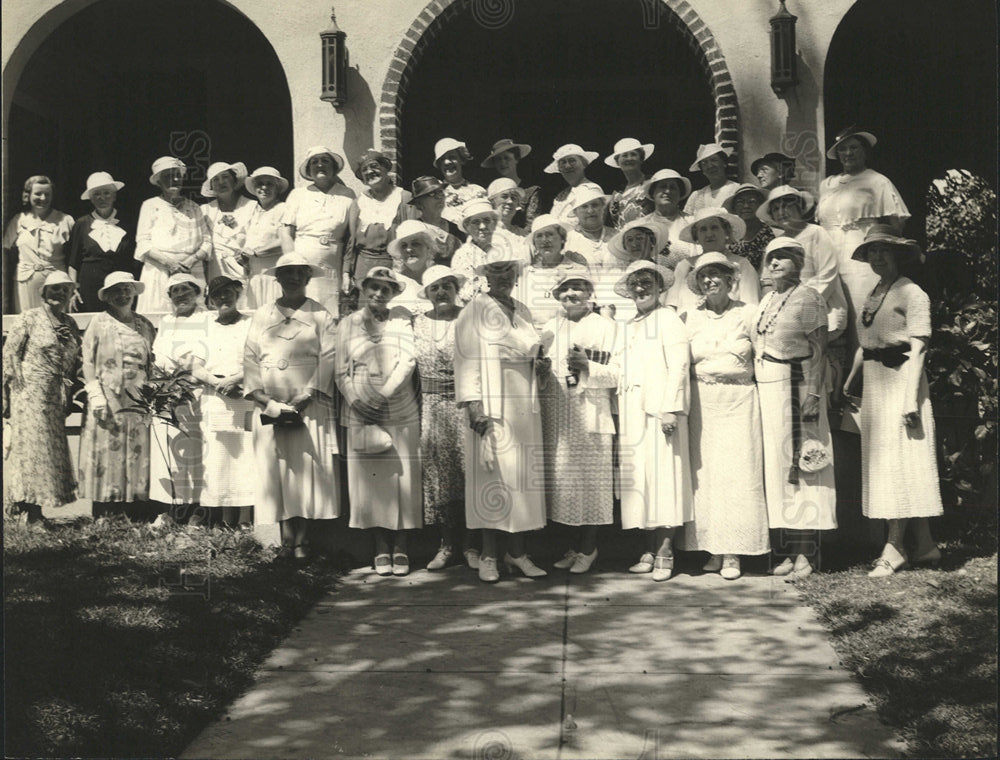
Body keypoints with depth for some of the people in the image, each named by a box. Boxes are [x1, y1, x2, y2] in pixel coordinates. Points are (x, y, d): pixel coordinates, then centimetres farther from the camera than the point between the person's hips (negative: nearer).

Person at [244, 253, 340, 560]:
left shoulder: (321, 316, 7)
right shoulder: (261, 316, 14)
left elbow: (327, 360, -3)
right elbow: (250, 359, 8)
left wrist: (302, 399, -12)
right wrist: (266, 401, -7)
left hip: (310, 408, -2)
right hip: (270, 409, 2)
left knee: (307, 471, -6)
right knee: (276, 473, -1)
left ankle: (301, 541, -1)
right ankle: (287, 539, 3)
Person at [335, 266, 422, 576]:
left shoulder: (402, 321, 7)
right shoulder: (348, 324, 9)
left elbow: (408, 361, -4)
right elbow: (341, 372, 6)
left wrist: (383, 394, -14)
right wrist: (358, 402, -8)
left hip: (401, 414, 0)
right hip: (362, 416, 0)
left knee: (403, 481, 0)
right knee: (372, 481, 1)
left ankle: (401, 548, 8)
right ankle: (381, 548, 10)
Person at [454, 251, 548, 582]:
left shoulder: (523, 311, 17)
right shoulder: (474, 311, -1)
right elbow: (467, 359, -7)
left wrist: (540, 364, 2)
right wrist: (473, 405, -16)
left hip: (524, 406, 6)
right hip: (491, 404, -5)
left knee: (522, 475, 4)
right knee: (492, 474, -5)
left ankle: (518, 552, 11)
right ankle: (489, 557, 2)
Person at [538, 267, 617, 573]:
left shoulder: (604, 327, 4)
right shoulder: (550, 328, 16)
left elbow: (617, 374, -3)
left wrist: (588, 365, -18)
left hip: (590, 413, -4)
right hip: (556, 416, 4)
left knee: (590, 480, -4)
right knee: (563, 480, 3)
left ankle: (587, 548, 7)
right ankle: (577, 545, 14)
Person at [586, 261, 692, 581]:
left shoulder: (668, 319, 2)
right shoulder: (625, 328, 23)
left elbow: (678, 367, -7)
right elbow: (614, 372, 19)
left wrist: (669, 409, -15)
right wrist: (587, 366, 2)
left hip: (659, 411, -6)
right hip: (631, 416, 7)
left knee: (662, 477, -8)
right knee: (638, 480, 4)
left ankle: (665, 554, -5)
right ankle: (649, 551, 10)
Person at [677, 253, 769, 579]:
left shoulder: (747, 314, 4)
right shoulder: (688, 319, 9)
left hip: (739, 401, -2)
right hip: (701, 403, 2)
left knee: (738, 473, -4)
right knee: (704, 474, 0)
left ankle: (733, 554, 1)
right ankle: (712, 550, 7)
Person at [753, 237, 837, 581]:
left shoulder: (808, 298, -6)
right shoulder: (767, 301, 16)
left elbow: (819, 351, -11)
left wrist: (813, 394, -20)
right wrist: (759, 392, 11)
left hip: (796, 386, -7)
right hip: (767, 390, 7)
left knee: (799, 466, -6)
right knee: (776, 466, 6)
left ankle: (804, 554, -2)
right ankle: (789, 549, 10)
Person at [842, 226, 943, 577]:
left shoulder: (912, 293, -7)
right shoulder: (872, 295, 16)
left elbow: (917, 349, -13)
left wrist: (911, 398, -18)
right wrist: (848, 383, 13)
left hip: (900, 379, -8)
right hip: (874, 383, 8)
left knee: (898, 462, -6)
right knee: (882, 463, 8)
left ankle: (894, 548, -1)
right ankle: (925, 546, 17)